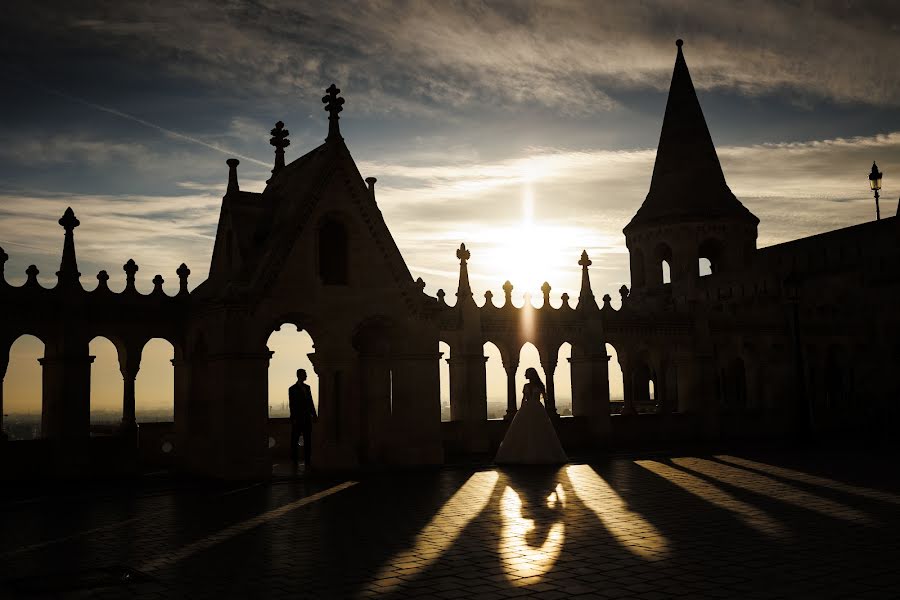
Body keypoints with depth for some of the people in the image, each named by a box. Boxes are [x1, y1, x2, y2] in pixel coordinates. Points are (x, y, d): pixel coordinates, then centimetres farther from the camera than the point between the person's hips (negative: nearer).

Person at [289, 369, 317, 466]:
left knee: (308, 440, 7)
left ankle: (307, 461, 11)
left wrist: (314, 415, 10)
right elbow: (292, 405, -9)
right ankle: (294, 461, 7)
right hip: (297, 419, -6)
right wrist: (294, 419, -14)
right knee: (295, 440, 1)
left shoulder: (307, 387, 13)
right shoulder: (292, 389, -4)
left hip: (307, 418, 6)